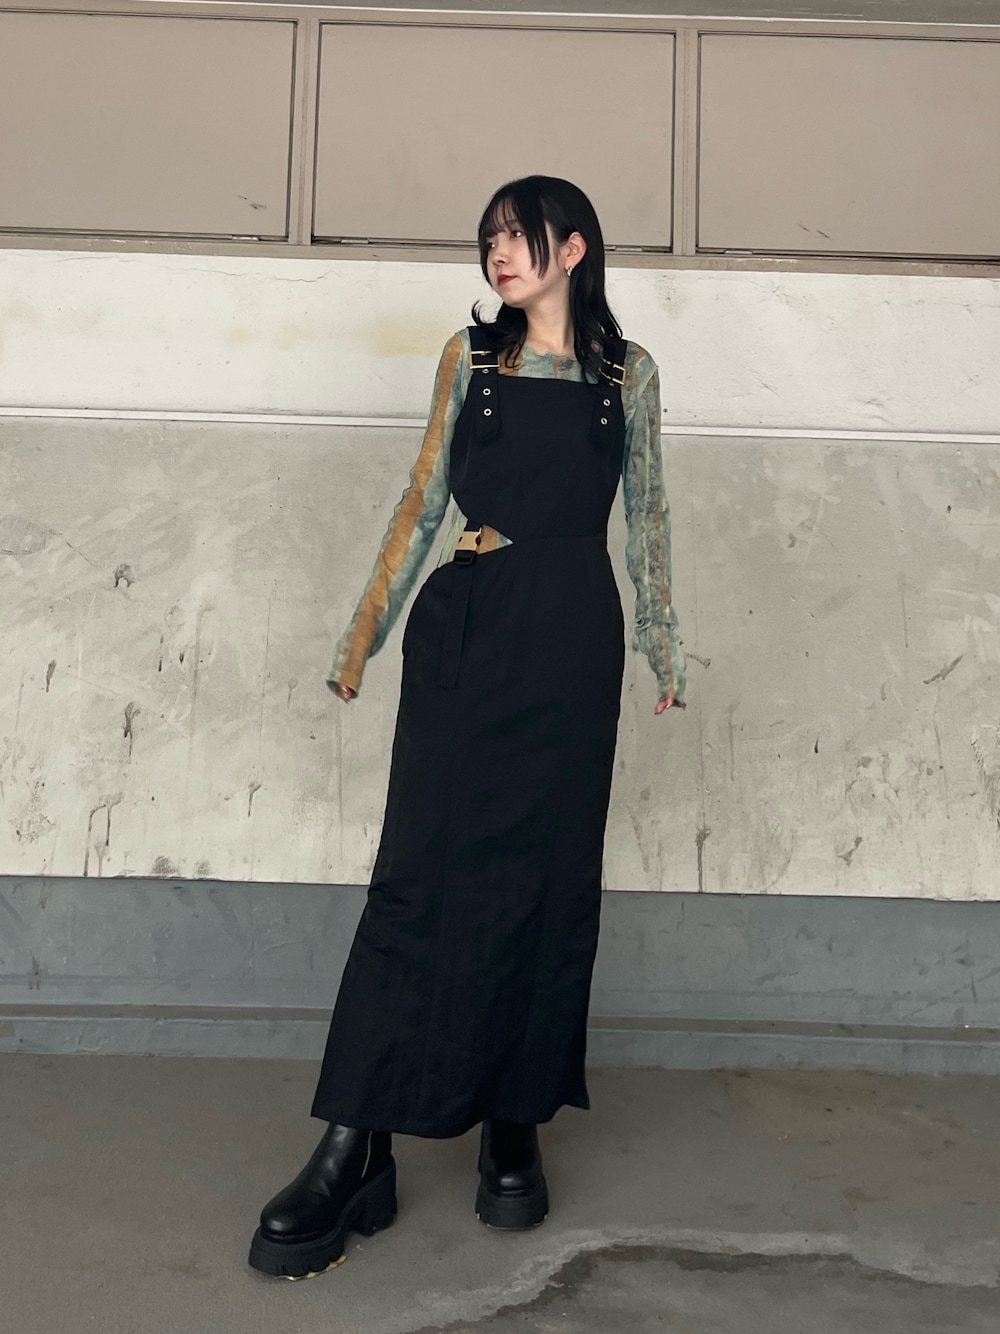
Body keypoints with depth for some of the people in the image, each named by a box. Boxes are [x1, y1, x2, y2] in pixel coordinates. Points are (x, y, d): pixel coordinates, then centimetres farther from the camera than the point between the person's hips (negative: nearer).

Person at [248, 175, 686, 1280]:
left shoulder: (628, 370, 11)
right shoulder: (469, 354, 13)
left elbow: (646, 513, 13)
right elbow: (424, 494, 12)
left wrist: (661, 642, 10)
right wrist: (367, 627, 9)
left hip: (571, 638, 0)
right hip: (465, 629, 0)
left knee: (549, 874, 3)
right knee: (423, 868, -6)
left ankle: (514, 1126, 19)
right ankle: (354, 1148, -1)